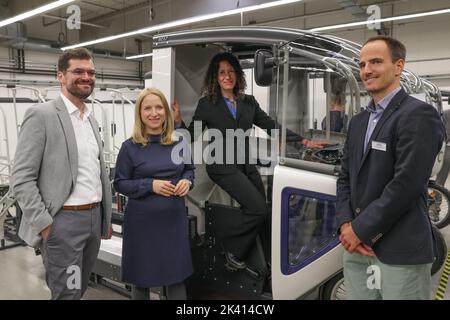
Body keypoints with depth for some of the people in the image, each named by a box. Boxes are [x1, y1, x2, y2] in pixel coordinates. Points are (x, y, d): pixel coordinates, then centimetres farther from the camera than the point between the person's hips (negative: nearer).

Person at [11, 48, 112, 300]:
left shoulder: (92, 120, 13)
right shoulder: (42, 115, -10)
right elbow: (22, 179, -13)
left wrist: (106, 217, 16)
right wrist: (44, 224, -16)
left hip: (95, 217, 7)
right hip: (63, 221, -7)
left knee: (80, 289, 20)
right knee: (67, 293, 2)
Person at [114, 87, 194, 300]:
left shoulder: (179, 143, 2)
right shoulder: (130, 147, -7)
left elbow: (189, 169, 15)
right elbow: (120, 183, -5)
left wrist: (187, 181, -8)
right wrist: (150, 185, -19)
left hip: (174, 219, 3)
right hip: (142, 221, -2)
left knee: (176, 276, 12)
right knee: (141, 278, 14)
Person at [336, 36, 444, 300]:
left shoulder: (419, 115, -10)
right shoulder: (359, 121, 14)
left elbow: (406, 185, -18)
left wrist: (359, 229, -13)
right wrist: (346, 224, -3)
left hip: (401, 253, -6)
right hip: (357, 248, 7)